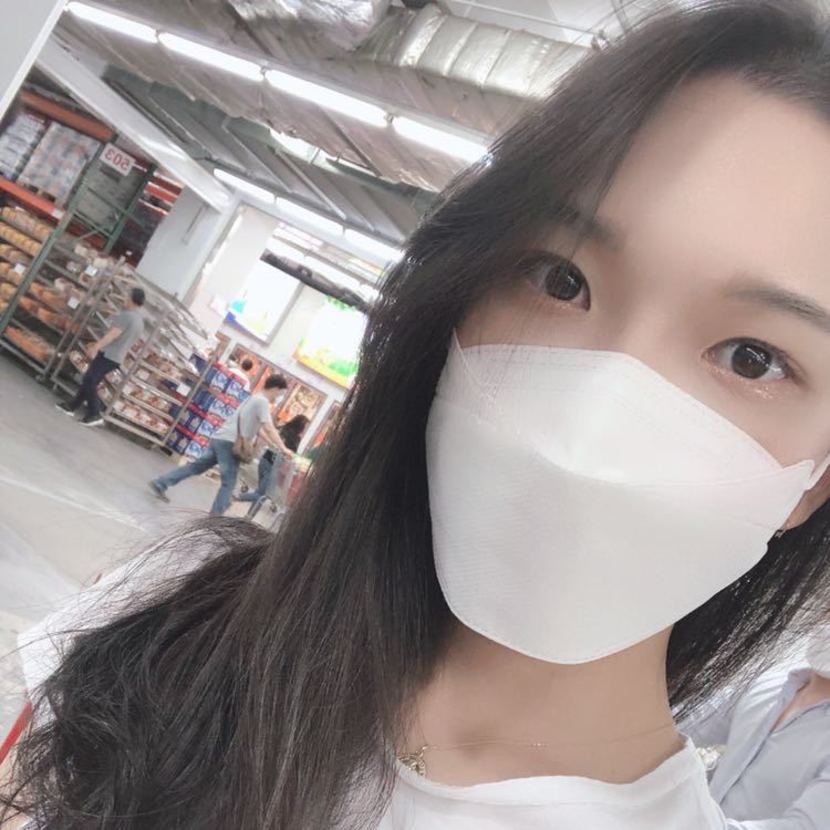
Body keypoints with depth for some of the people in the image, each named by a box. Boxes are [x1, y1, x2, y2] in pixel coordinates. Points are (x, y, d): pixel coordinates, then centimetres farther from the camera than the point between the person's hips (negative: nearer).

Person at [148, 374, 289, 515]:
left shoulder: (255, 399, 22)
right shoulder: (263, 401, -10)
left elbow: (258, 428, 27)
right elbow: (269, 429, -18)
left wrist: (273, 445, 26)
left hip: (219, 439, 9)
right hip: (229, 443, -9)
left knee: (196, 466, 15)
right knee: (229, 482, -2)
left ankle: (160, 484, 19)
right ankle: (215, 515, -1)